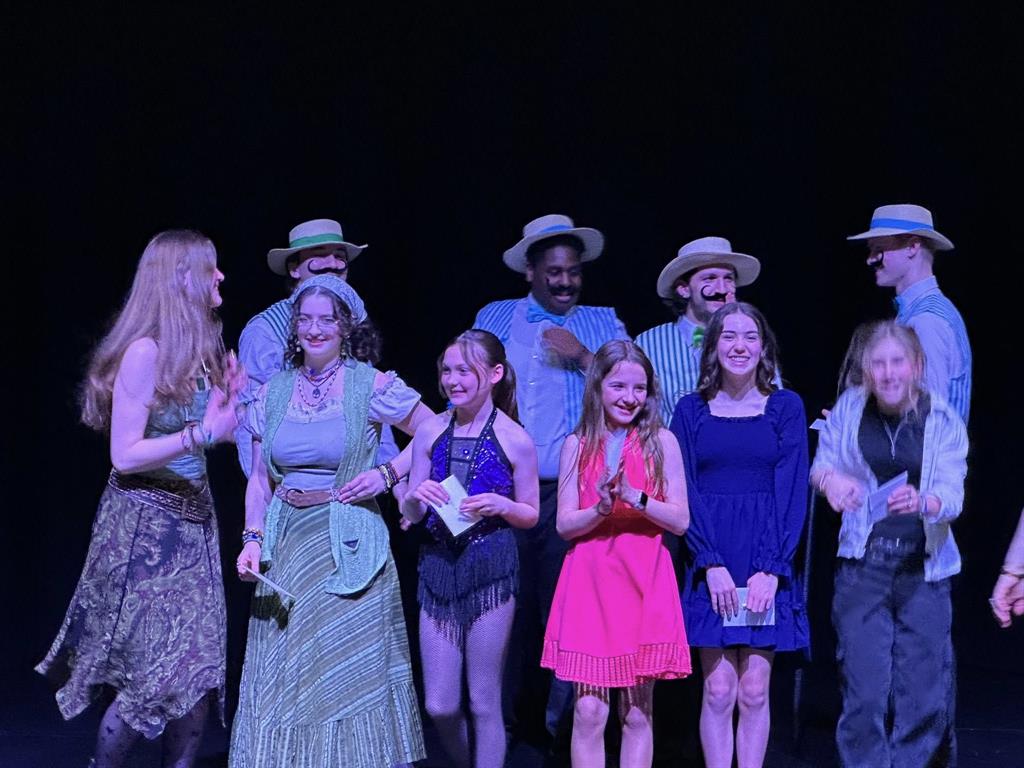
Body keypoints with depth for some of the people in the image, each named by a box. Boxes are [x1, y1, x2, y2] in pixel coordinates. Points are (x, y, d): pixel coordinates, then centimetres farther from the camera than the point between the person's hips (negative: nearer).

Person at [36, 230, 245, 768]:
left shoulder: (202, 349, 8)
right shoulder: (145, 351, -16)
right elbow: (124, 455, -19)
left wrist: (231, 403, 2)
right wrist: (201, 435, -24)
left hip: (193, 517, 8)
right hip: (144, 522, -8)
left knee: (199, 670, 3)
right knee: (157, 673, -6)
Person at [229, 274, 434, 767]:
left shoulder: (371, 386, -4)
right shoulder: (274, 392, 7)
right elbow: (260, 478, 11)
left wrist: (388, 474, -7)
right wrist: (253, 538, -2)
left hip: (349, 548, -4)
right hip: (284, 547, 4)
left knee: (349, 678, -1)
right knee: (282, 679, 4)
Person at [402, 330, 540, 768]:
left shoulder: (514, 440, -5)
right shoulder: (431, 432, 3)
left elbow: (530, 514, 5)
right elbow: (409, 515, 9)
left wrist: (501, 505, -16)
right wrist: (416, 497, -13)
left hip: (490, 571, -3)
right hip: (439, 567, 3)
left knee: (484, 702, 4)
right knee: (439, 706, 5)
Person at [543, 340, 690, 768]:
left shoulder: (661, 442, 4)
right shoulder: (577, 446, 6)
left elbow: (680, 521, 0)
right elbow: (564, 524, 3)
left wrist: (634, 497, -16)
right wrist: (601, 509, -16)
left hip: (645, 584, 0)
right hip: (590, 582, 0)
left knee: (637, 713, 5)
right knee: (589, 712, -3)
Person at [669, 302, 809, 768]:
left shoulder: (786, 407, 4)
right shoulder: (691, 411, 6)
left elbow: (791, 491, -1)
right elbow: (684, 491, 0)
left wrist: (769, 568, -11)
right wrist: (713, 564, -11)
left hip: (767, 566, 0)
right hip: (710, 566, 0)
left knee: (754, 691, 1)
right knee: (718, 691, -1)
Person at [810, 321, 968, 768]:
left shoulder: (943, 420, -4)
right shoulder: (849, 408, -1)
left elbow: (952, 495, -12)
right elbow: (821, 462, 9)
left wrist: (922, 501, -34)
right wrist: (828, 478, -15)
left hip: (923, 567, 0)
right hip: (863, 564, 0)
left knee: (922, 688, 1)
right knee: (863, 687, -3)